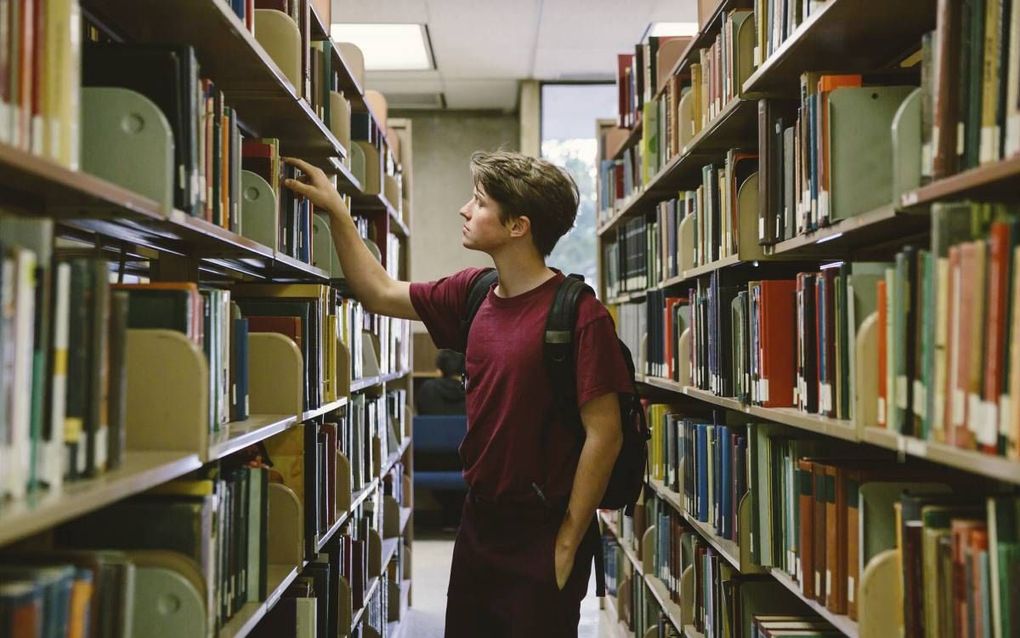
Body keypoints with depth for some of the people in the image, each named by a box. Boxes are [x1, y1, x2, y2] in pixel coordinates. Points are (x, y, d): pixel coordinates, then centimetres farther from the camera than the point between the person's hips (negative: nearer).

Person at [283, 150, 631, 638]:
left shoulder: (578, 314, -18)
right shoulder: (474, 292, 3)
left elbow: (604, 436, -17)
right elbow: (380, 293, 17)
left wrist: (567, 546, -15)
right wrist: (335, 210, 14)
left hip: (542, 537, -7)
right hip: (479, 522, 7)